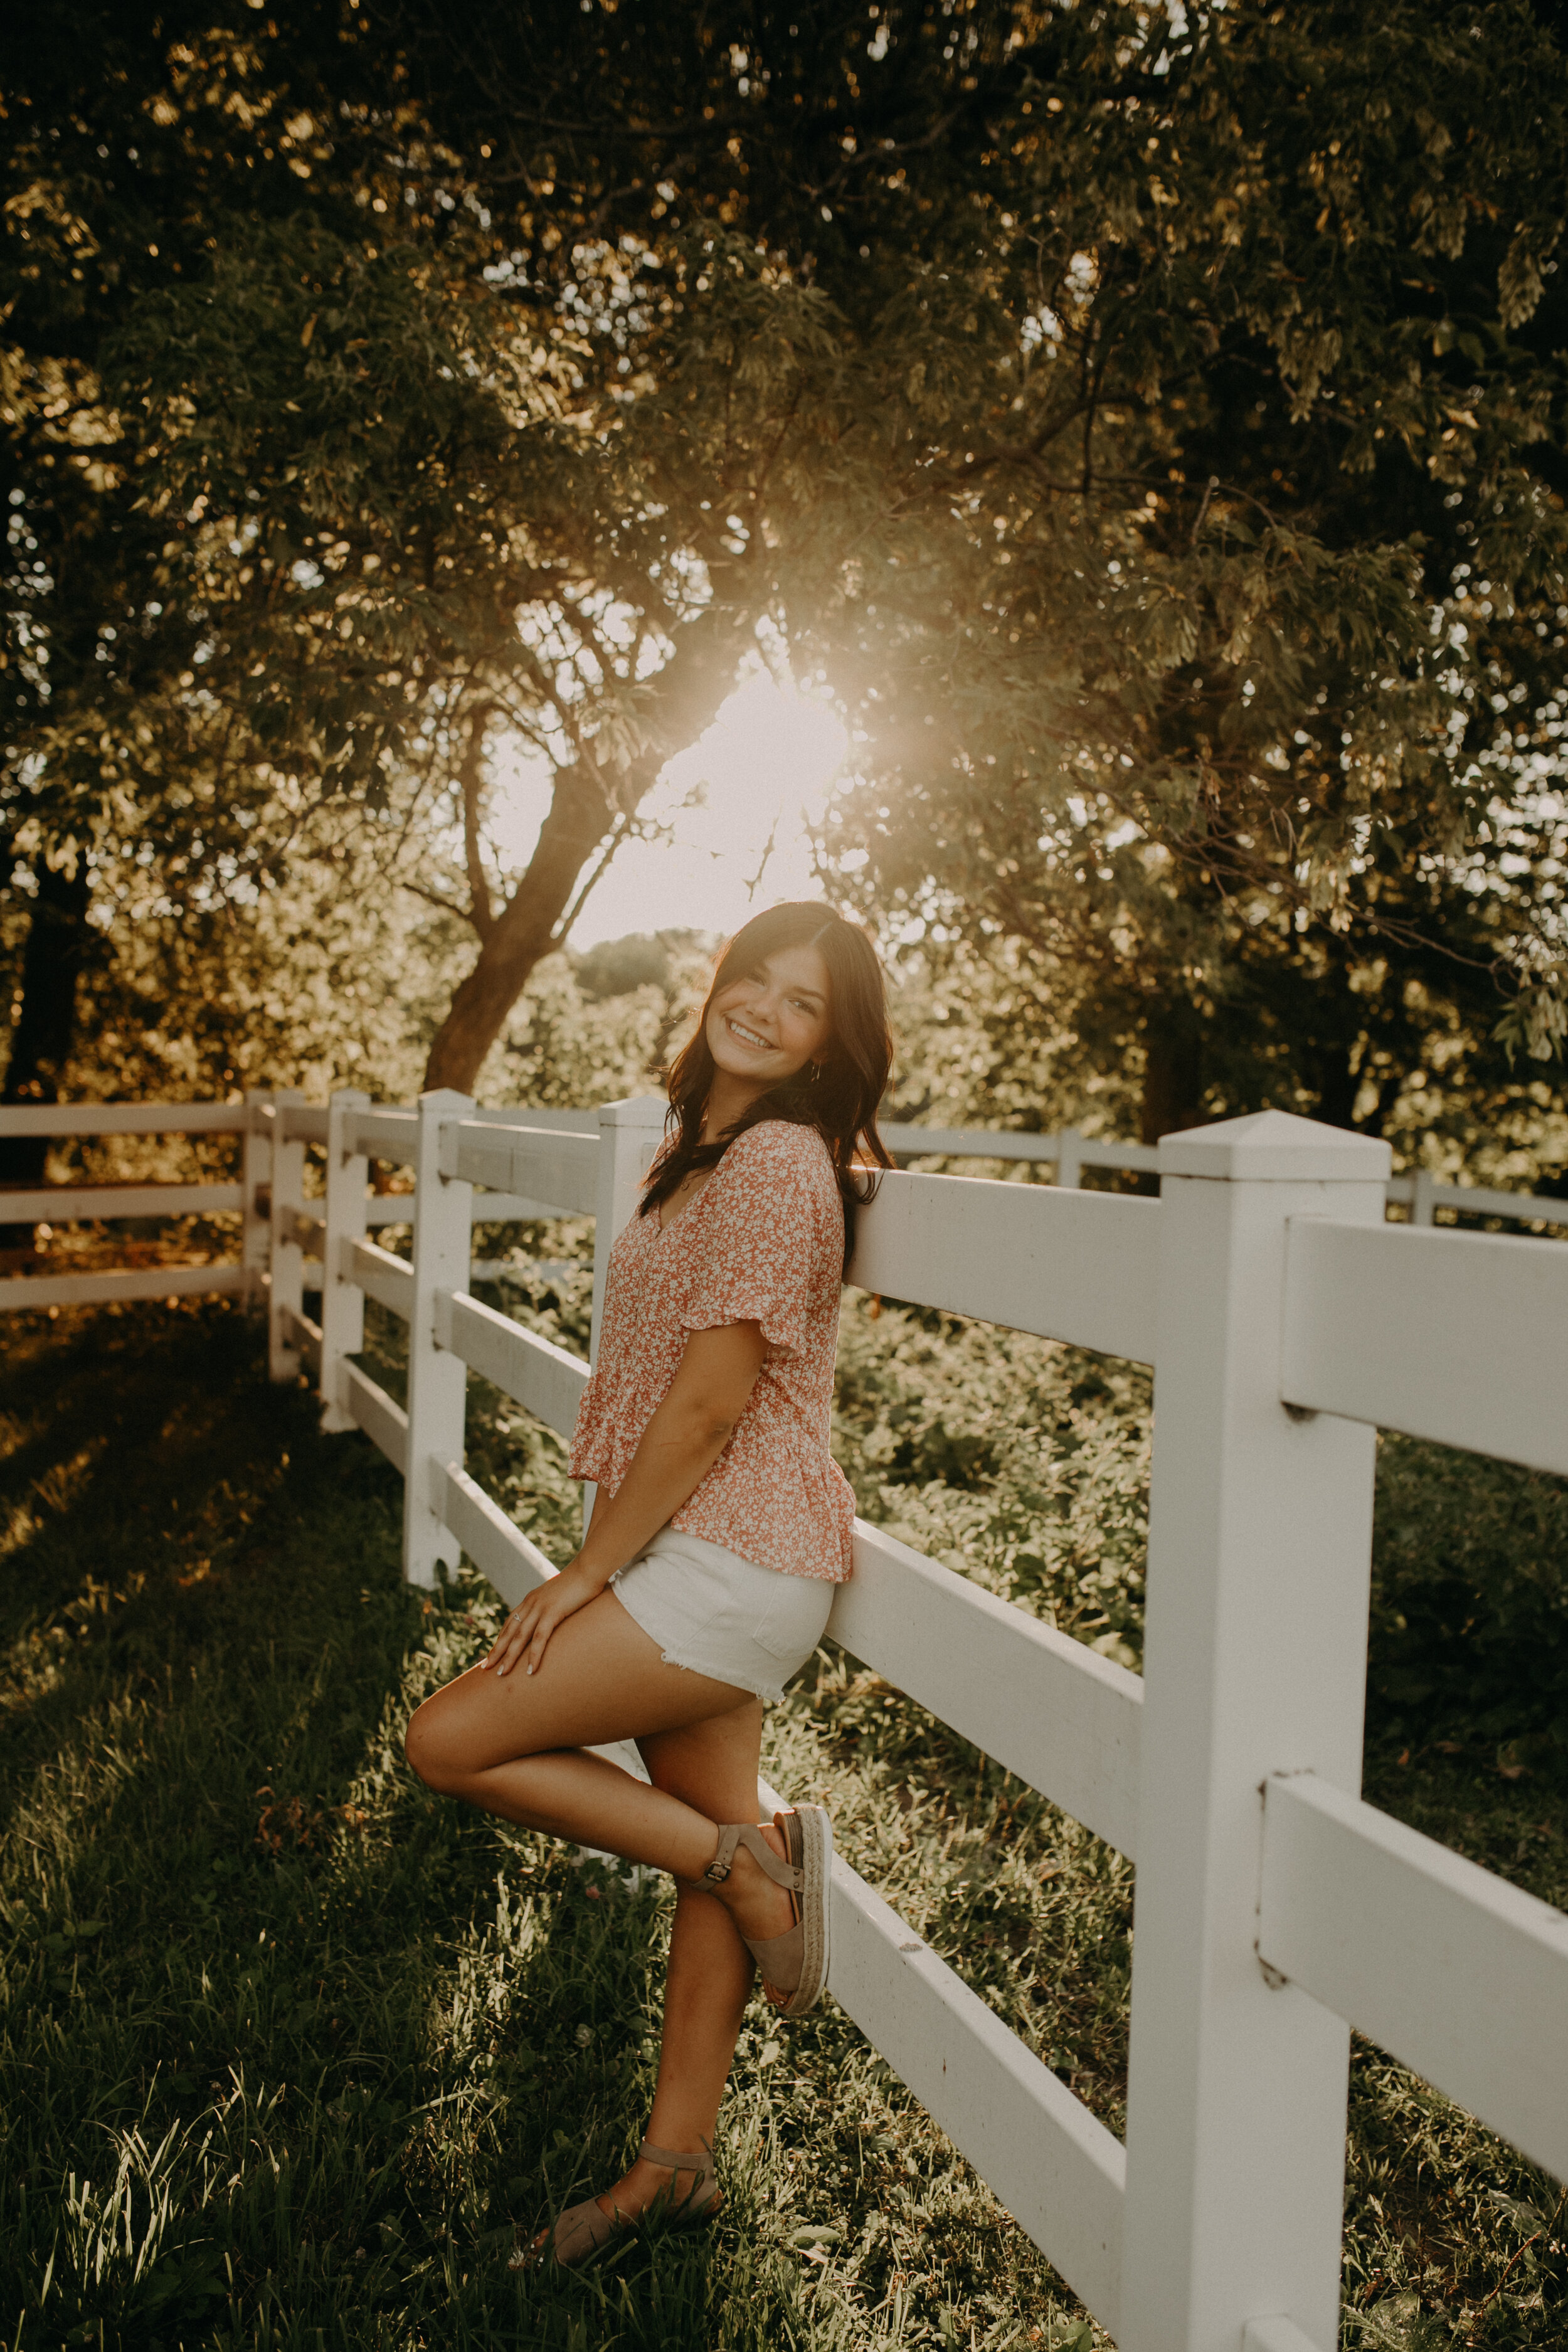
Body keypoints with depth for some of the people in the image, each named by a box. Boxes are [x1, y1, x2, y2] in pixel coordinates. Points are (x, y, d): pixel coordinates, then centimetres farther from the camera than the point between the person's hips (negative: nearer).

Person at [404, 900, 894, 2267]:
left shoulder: (778, 1161, -19)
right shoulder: (702, 1147, 11)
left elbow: (708, 1404, -20)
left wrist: (586, 1575, -12)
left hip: (735, 1563, -9)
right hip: (712, 1557, 9)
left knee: (453, 1742, -5)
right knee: (702, 1841, 16)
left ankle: (752, 1855, 3)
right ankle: (677, 2163, 30)